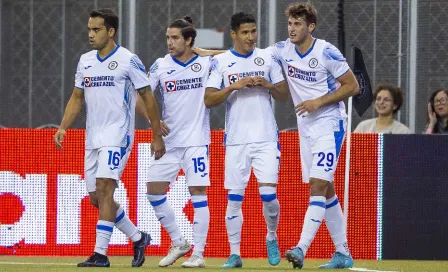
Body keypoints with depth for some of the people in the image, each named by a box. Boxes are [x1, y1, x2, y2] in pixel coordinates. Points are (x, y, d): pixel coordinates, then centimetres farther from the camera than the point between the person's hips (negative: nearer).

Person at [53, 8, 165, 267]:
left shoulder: (128, 60, -7)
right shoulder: (86, 61, 11)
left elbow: (148, 98, -4)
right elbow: (77, 98, 17)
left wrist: (157, 136, -4)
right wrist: (63, 127, 4)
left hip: (117, 136, -7)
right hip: (93, 137, 7)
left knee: (104, 190, -18)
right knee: (96, 197, 8)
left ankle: (101, 253, -18)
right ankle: (138, 238, 26)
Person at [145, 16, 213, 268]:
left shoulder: (206, 63, -2)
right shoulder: (161, 66, 2)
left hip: (196, 140, -3)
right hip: (168, 141, 3)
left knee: (198, 192, -6)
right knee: (154, 190, 0)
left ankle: (199, 253, 0)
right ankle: (179, 243, 16)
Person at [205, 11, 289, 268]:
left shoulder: (268, 58, 6)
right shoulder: (220, 62, 2)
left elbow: (284, 94, 9)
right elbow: (209, 100, -3)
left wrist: (269, 85, -10)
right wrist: (234, 86, -16)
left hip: (266, 138, 0)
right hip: (236, 140, 0)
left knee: (268, 194, -9)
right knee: (234, 199, 1)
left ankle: (272, 237, 18)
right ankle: (235, 254, 8)